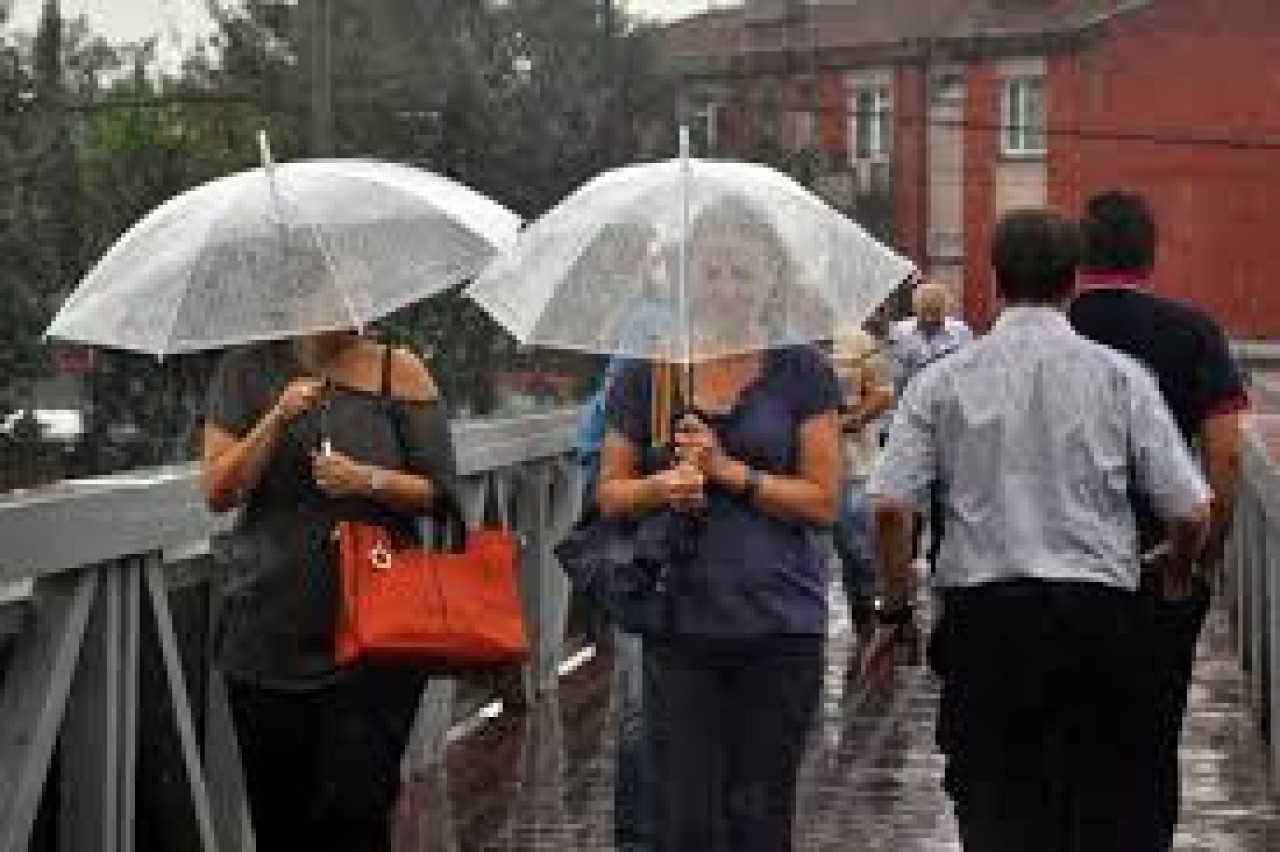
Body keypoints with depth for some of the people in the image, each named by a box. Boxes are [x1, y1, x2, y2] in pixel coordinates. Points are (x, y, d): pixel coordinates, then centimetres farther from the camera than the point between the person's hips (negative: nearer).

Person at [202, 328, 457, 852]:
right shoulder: (249, 371, 6)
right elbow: (217, 493, 1)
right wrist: (277, 420, -12)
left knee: (353, 808, -13)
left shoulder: (400, 374, 2)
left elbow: (439, 493, 2)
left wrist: (370, 480, -15)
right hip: (270, 632, 2)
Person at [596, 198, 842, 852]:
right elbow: (610, 493, 10)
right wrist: (660, 487, -11)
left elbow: (823, 500, -3)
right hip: (680, 622, 1)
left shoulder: (801, 372, 0)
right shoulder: (647, 371, 6)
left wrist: (728, 470, -12)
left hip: (780, 627, -1)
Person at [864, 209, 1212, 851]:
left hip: (981, 612, 1)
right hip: (1100, 611, 0)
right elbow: (1190, 511, -1)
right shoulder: (1119, 376, 1)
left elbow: (888, 505, -5)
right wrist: (1174, 583, 18)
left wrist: (895, 611, 8)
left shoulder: (944, 381, 2)